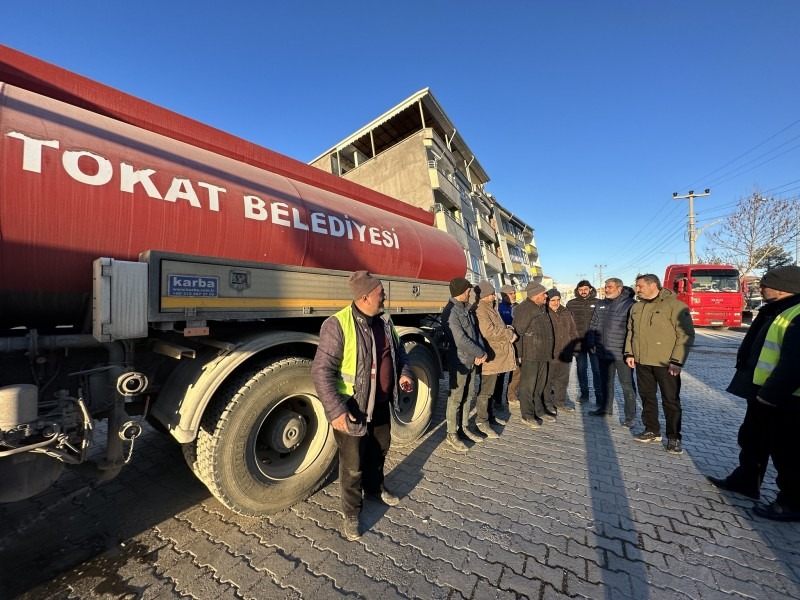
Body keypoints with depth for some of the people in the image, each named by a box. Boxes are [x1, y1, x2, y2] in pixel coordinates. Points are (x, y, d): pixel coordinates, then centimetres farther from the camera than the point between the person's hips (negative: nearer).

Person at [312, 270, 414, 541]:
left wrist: (404, 372, -1)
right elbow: (321, 371, -25)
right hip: (352, 409, -7)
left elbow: (398, 350, 15)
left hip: (381, 404, 7)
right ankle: (351, 513, 36)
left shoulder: (384, 321, 0)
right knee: (353, 465, 10)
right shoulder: (338, 325, -24)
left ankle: (375, 489, 54)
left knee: (379, 450, 26)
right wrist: (336, 410, -28)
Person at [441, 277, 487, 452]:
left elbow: (475, 331, 9)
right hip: (459, 362, -8)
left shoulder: (466, 309, 10)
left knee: (466, 397, 18)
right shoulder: (450, 312, -19)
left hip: (471, 360, 9)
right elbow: (460, 340, -23)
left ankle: (464, 428, 33)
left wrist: (480, 352, -6)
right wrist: (481, 353, -12)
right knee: (455, 399, 3)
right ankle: (452, 434, 17)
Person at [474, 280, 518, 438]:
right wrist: (510, 335, -12)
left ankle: (488, 415, 33)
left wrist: (507, 329, 5)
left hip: (498, 356, 10)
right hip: (491, 357, -10)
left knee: (491, 389, 20)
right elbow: (489, 332, -25)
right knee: (486, 390, -3)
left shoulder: (490, 308, 18)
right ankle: (481, 422, 6)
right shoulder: (480, 310, -16)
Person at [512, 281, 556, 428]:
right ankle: (527, 415, 10)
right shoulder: (523, 309, -14)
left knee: (540, 384, 17)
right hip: (530, 355, -9)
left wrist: (548, 352, 19)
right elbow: (517, 332, -16)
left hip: (543, 355, 9)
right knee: (528, 385, -1)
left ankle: (539, 410, 31)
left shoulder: (542, 308, 14)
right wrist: (519, 354, -17)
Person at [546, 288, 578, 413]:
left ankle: (560, 402, 30)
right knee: (547, 380, 4)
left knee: (563, 379, 16)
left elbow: (573, 332, 18)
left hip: (564, 354, 6)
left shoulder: (566, 313, 11)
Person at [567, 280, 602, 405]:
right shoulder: (571, 304, 2)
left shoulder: (598, 303, 0)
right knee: (581, 369, 12)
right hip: (578, 343, 1)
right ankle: (584, 393, 25)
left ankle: (599, 395, 17)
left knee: (597, 370, 5)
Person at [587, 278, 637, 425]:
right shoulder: (601, 304, 9)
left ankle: (630, 415, 16)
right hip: (603, 352, 7)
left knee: (626, 384, 4)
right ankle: (605, 408, 34)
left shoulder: (630, 304, -11)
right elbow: (593, 325, 15)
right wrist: (592, 343, 10)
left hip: (622, 353, -7)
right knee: (606, 381, 19)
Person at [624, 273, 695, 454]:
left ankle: (674, 438, 18)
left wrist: (677, 361, -17)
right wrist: (630, 353, 9)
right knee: (647, 397, 14)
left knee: (671, 400, 5)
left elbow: (686, 334, -13)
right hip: (642, 362, 6)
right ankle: (652, 431, 28)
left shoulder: (674, 305, -11)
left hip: (666, 364, -6)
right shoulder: (636, 308, 10)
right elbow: (631, 331, 17)